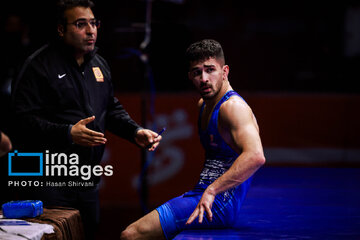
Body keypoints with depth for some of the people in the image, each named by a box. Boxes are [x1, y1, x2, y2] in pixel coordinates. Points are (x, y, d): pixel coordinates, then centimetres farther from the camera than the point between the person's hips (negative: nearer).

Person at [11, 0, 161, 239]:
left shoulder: (99, 64, 14)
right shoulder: (40, 65, -12)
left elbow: (112, 109, 24)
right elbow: (24, 120, -19)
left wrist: (136, 132, 6)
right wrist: (67, 134, -29)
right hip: (50, 181, -8)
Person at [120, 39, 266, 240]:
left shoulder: (233, 107, -16)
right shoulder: (204, 104, 16)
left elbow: (255, 156, -33)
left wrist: (211, 191, -34)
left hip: (219, 202, -11)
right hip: (203, 195, 11)